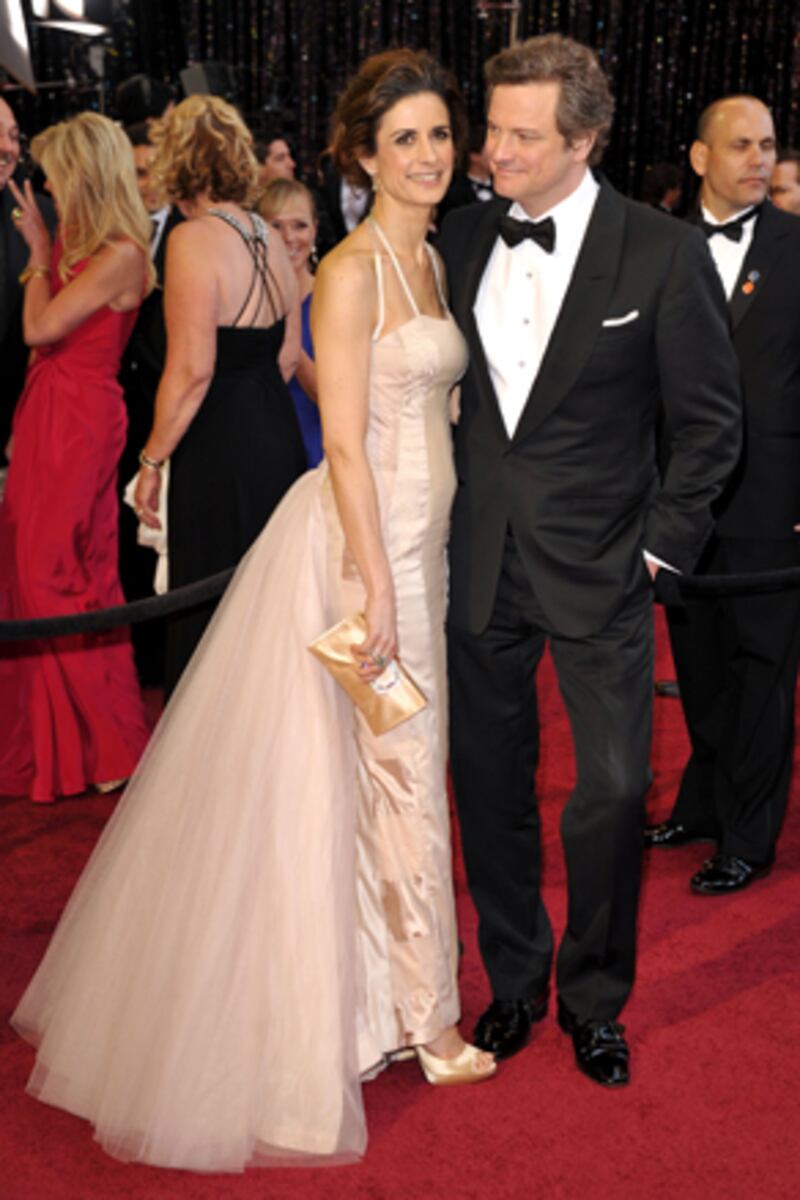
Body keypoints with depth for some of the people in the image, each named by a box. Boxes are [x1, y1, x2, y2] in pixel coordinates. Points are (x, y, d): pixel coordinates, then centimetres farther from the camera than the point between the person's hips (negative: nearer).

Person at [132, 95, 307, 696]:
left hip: (218, 448, -8)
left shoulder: (194, 240, -15)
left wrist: (152, 460, -11)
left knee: (211, 612, 3)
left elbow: (192, 369, -19)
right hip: (278, 436, 8)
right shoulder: (268, 239, 8)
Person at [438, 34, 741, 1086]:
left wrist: (663, 544, -5)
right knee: (489, 781, 11)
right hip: (480, 560, 3)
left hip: (599, 568, -3)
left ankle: (593, 997, 25)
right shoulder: (463, 237, 3)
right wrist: (440, 515, 6)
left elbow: (711, 420, -1)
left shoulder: (663, 254, -8)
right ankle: (512, 980, 31)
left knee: (614, 786, 2)